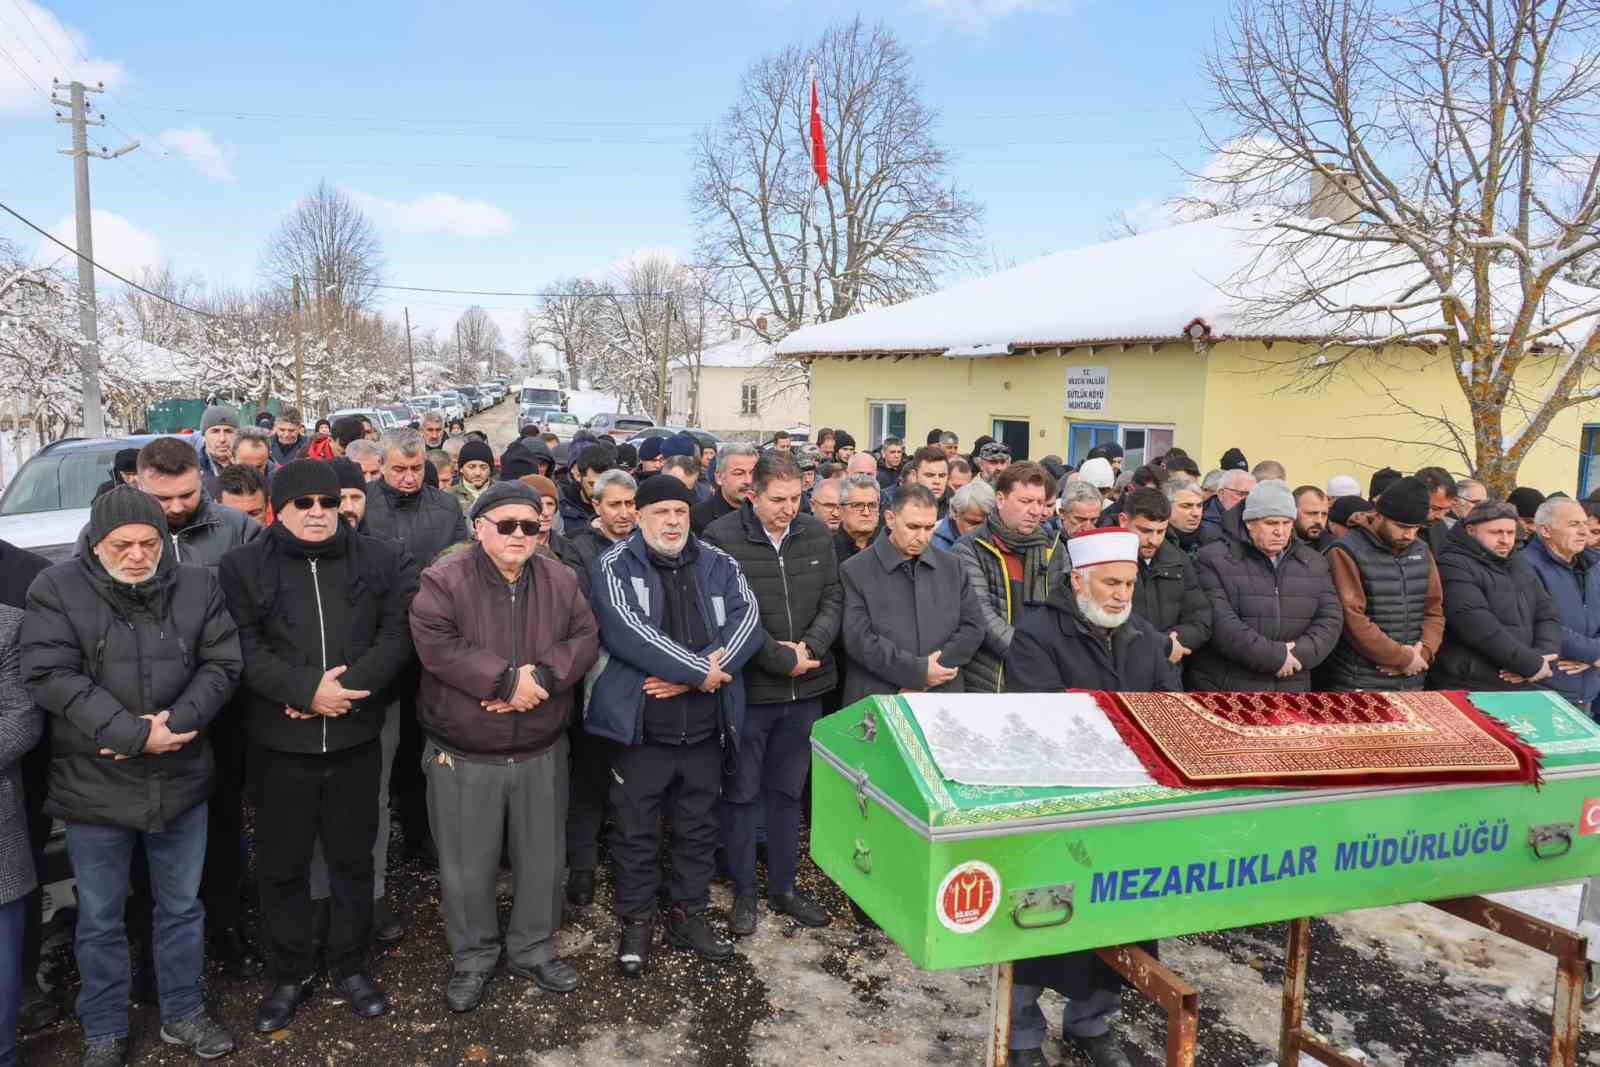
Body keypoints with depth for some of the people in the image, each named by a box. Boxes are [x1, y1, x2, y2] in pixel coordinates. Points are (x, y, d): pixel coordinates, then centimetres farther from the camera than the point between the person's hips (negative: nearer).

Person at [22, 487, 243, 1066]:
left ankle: (183, 1013, 35)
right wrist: (133, 734, -22)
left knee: (182, 906, 16)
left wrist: (174, 723, -18)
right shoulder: (56, 589, -8)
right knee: (100, 918, 14)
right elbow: (51, 676, -16)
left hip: (181, 780, 2)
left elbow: (221, 664, -2)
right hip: (93, 786, -2)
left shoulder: (198, 586, -1)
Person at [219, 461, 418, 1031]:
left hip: (357, 739, 1)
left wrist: (348, 684, -19)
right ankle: (291, 973, 30)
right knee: (281, 865, 12)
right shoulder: (242, 567, -1)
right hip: (278, 743, 0)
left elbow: (398, 636, -6)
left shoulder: (383, 560, 1)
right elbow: (245, 649, -10)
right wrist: (308, 688, -21)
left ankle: (349, 963, 32)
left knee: (353, 857, 14)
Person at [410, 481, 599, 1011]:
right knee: (467, 866, 10)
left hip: (541, 752, 3)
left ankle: (533, 949, 36)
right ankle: (472, 956, 32)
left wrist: (540, 677, -21)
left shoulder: (560, 581, 1)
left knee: (542, 858, 15)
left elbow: (584, 639, -4)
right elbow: (437, 647, -21)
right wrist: (507, 680, -24)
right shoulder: (444, 580, -11)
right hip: (463, 756, -3)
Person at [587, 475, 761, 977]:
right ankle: (636, 922, 28)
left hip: (705, 726, 4)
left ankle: (688, 915, 34)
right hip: (639, 724, -3)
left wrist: (689, 676, -20)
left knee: (699, 827, 16)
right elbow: (626, 630, -21)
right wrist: (700, 671, -21)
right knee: (637, 830, 10)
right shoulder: (616, 565, -6)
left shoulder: (718, 564, 5)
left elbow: (746, 620, -8)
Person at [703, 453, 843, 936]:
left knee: (788, 792, 17)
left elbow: (833, 599, 3)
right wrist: (781, 659, -18)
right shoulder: (722, 538, -13)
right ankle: (744, 892, 26)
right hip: (747, 688, -4)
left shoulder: (818, 535, 3)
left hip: (805, 689, 5)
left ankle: (783, 887, 33)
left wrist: (810, 646, -14)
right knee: (742, 794, 10)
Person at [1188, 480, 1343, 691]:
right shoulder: (1214, 559, -6)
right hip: (1225, 690, -4)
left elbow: (1331, 619, 7)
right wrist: (1274, 656, -18)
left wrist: (1300, 653, -10)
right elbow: (1219, 622, -17)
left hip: (1291, 688, 5)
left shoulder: (1314, 564, 13)